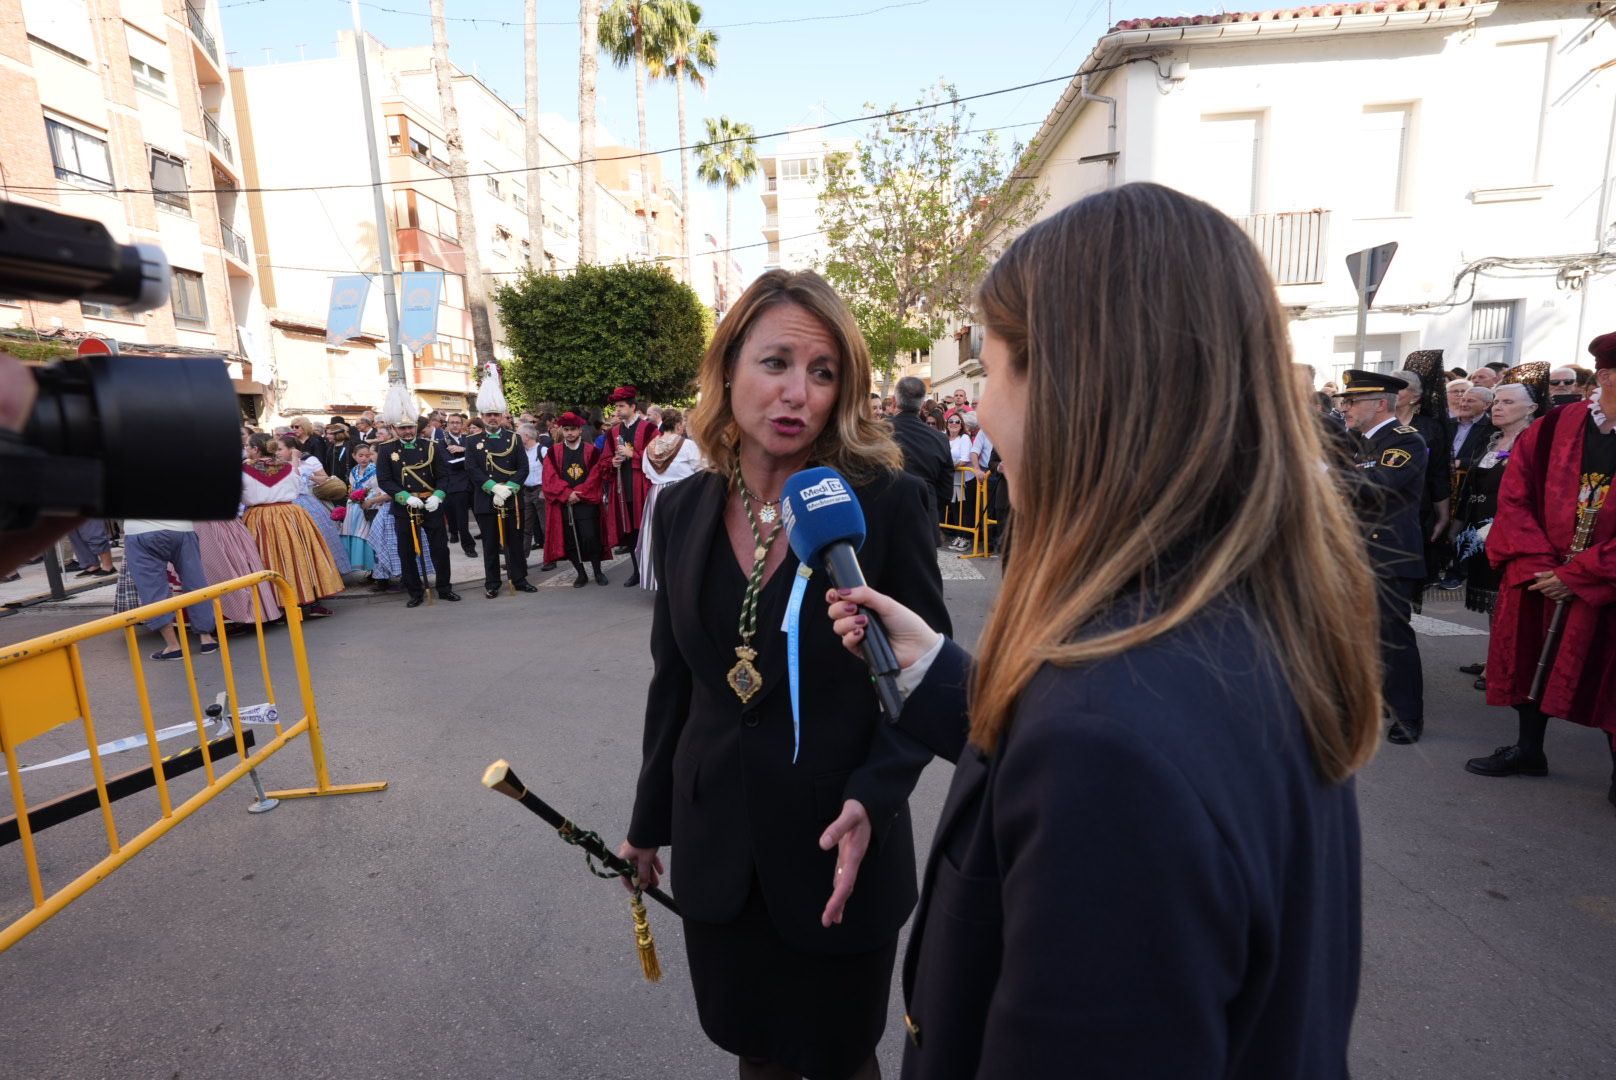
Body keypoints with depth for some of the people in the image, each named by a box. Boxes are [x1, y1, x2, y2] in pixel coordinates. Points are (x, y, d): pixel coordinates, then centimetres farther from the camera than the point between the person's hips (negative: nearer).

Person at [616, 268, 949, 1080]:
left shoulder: (885, 502, -15)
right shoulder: (683, 510, -2)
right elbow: (674, 680, 6)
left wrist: (872, 799, -24)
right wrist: (649, 822, 14)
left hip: (838, 849, -3)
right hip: (718, 844, 4)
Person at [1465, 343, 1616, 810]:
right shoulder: (1551, 430, -3)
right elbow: (1515, 498, -2)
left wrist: (1576, 575, -16)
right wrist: (1539, 565, -10)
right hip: (1538, 575, 2)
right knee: (1532, 659, 13)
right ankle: (1528, 749, 30)